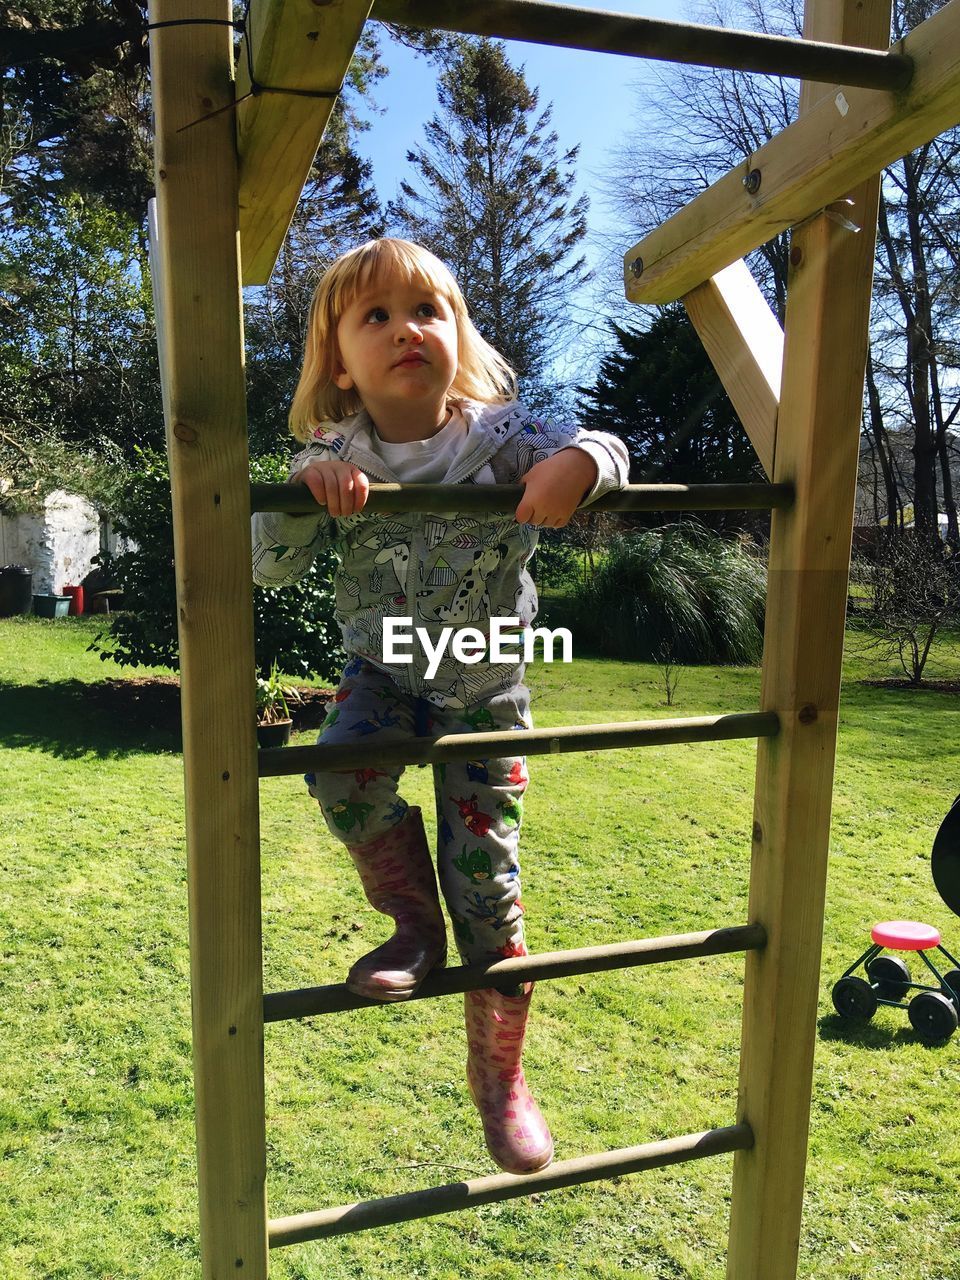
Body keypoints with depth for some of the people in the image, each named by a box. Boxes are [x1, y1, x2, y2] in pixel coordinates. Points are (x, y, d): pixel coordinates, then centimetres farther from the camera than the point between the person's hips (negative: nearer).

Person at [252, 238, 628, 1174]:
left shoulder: (496, 435, -11)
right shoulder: (334, 455, -8)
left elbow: (603, 453, -16)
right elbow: (268, 565, -14)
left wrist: (575, 464, -39)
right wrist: (304, 492, -33)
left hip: (486, 686, -1)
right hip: (383, 673, 1)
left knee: (486, 883, 0)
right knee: (340, 766, -33)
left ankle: (499, 1075, 25)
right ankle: (415, 924, -2)